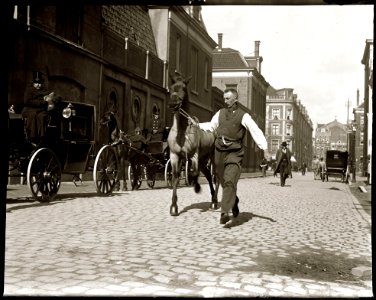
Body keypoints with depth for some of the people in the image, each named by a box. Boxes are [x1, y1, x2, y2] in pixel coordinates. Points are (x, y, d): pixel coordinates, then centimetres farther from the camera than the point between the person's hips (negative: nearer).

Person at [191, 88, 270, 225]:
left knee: (229, 182, -19)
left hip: (234, 153, -5)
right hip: (219, 152, 5)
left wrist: (265, 149, -21)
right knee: (224, 183, 13)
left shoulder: (243, 116, -5)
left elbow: (256, 132, -12)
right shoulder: (220, 113, 11)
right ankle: (234, 204, 35)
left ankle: (226, 212, -24)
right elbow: (211, 126, 27)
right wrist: (197, 124, 14)